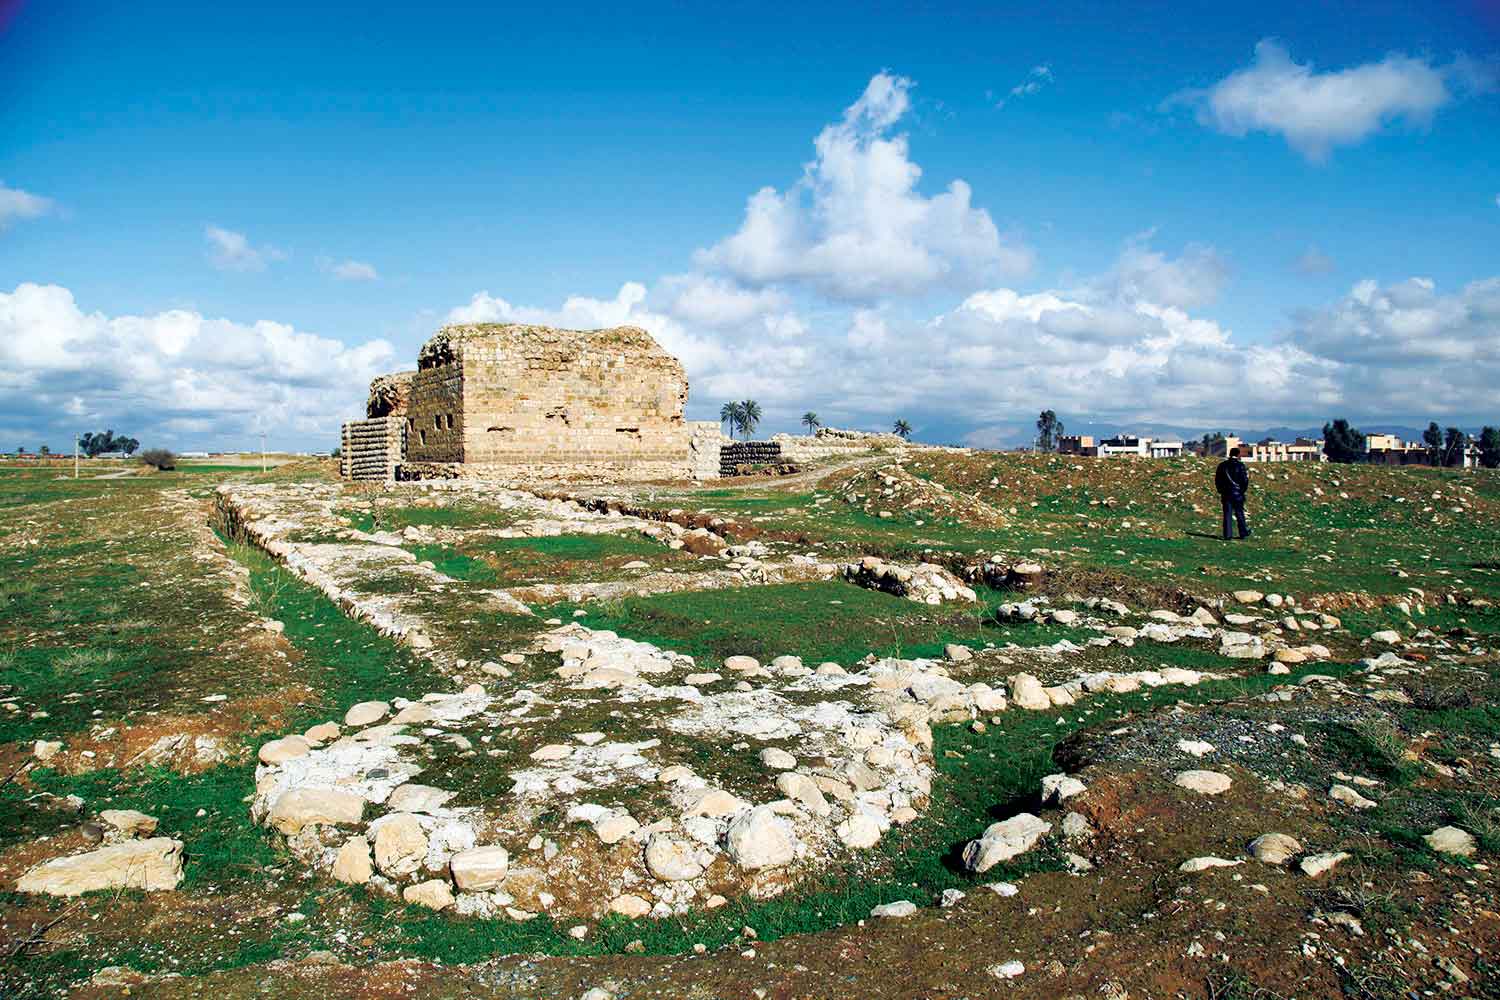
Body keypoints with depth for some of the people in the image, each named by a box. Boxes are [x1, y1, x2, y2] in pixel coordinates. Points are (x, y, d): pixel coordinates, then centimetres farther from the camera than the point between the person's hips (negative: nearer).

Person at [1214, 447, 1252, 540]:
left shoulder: (1222, 465, 4)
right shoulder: (1240, 465, -6)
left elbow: (1217, 480, 7)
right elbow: (1245, 480, -8)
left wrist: (1221, 491, 16)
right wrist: (1243, 491, 5)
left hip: (1226, 494, 2)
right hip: (1238, 494, -2)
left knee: (1227, 515, 2)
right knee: (1240, 514, 9)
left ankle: (1227, 535, -1)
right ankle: (1243, 533, 17)